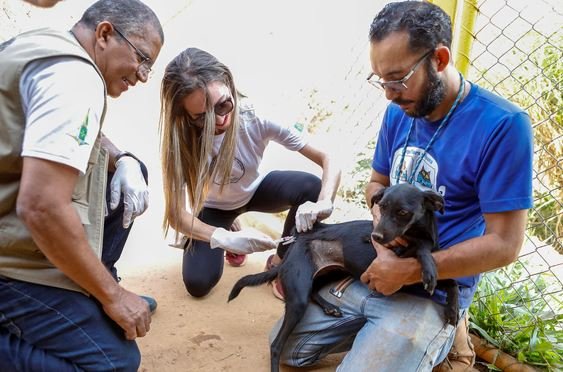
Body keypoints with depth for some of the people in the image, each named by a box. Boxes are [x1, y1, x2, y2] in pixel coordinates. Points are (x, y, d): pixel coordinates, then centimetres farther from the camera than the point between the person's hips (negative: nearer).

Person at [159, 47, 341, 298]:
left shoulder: (257, 117, -32)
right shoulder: (181, 138, -31)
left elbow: (327, 160, -31)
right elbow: (175, 213, -30)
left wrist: (324, 203, -51)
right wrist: (225, 239, -47)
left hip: (254, 190, 0)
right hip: (212, 208, 0)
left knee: (310, 187, -30)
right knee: (197, 284, -16)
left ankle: (282, 262, -5)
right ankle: (229, 231, 16)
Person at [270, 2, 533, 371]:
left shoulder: (501, 124, -20)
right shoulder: (399, 112, 1)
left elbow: (504, 243, -19)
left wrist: (407, 271, -20)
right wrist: (381, 209, -10)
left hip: (430, 295, -6)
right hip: (370, 270, 6)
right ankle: (378, 332, 21)